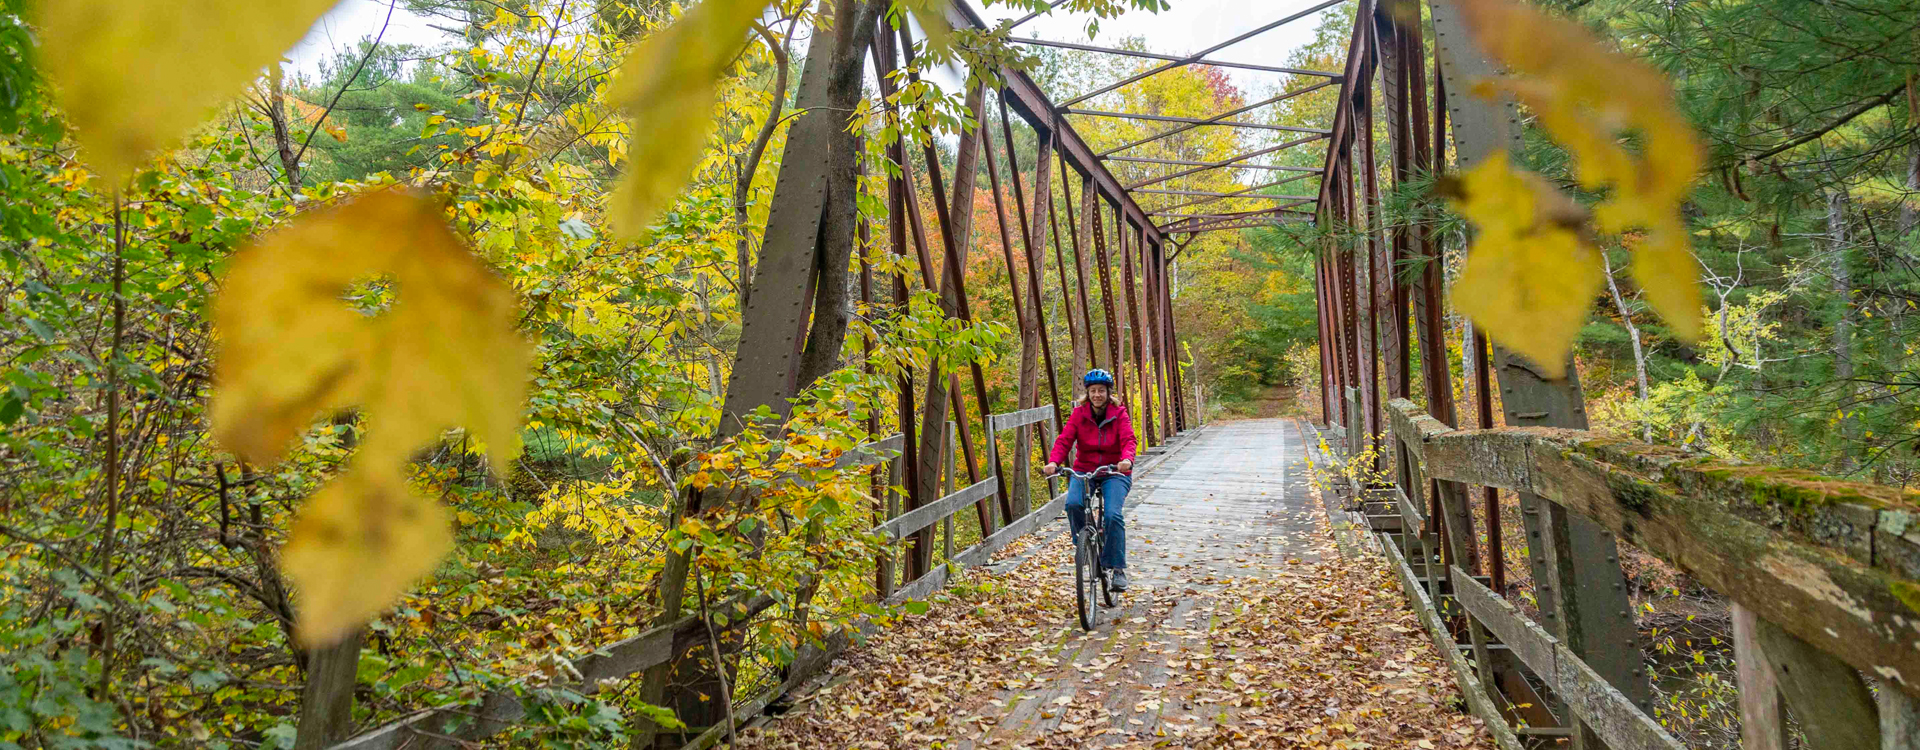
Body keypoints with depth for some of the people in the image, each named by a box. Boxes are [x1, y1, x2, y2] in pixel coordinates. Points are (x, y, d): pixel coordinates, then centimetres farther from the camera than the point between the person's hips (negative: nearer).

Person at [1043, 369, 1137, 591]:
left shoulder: (1119, 414, -3)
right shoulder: (1079, 414, -1)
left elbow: (1128, 440, -17)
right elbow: (1064, 440, -11)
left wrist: (1127, 459, -40)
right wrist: (1053, 462, -31)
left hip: (1114, 473, -1)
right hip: (1084, 470, 1)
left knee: (1113, 514, -24)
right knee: (1073, 503, -29)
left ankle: (1118, 568, -12)